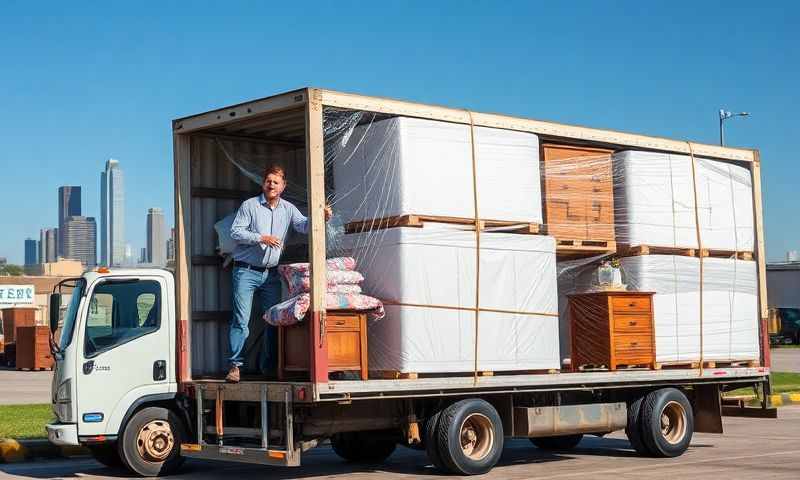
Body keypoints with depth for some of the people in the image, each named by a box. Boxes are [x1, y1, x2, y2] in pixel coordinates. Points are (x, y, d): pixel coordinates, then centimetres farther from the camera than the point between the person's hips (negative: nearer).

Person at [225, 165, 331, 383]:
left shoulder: (288, 209, 9)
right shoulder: (249, 205, -1)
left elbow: (303, 225, -5)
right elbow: (235, 231, -7)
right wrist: (261, 238, -17)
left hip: (271, 273, 4)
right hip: (247, 271, -4)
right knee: (241, 319, -8)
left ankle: (269, 367, 15)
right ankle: (235, 365, -6)